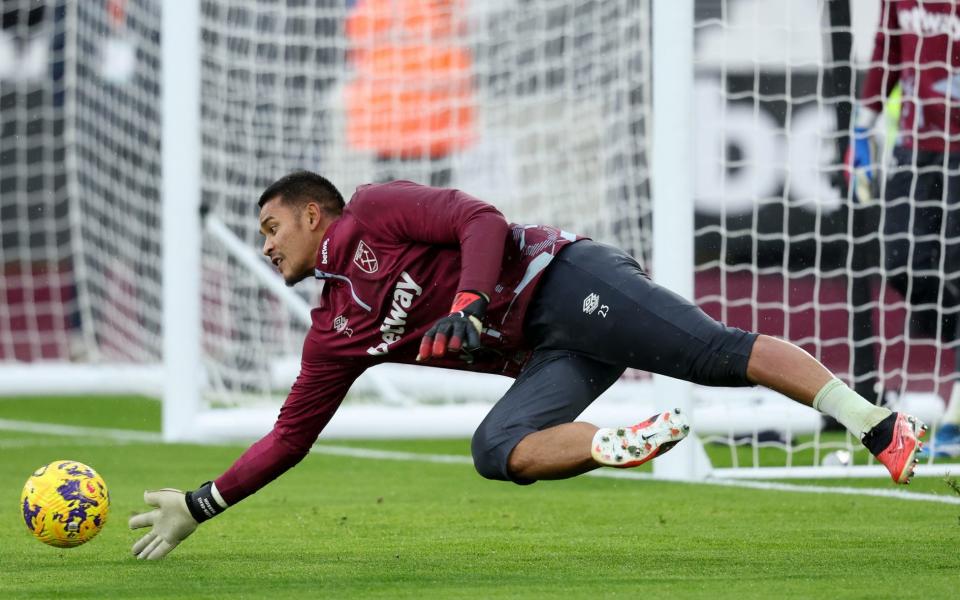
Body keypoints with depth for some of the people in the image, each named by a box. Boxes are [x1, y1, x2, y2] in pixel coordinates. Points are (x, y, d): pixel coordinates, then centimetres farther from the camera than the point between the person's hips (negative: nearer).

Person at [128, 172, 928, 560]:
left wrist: (468, 304, -24)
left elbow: (482, 222, -10)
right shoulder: (335, 334, 20)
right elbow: (290, 436, 24)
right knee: (496, 449, -22)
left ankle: (880, 427, -29)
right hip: (552, 357, 7)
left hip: (563, 281, -7)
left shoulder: (373, 213, 1)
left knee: (717, 352, -23)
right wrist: (200, 505, 21)